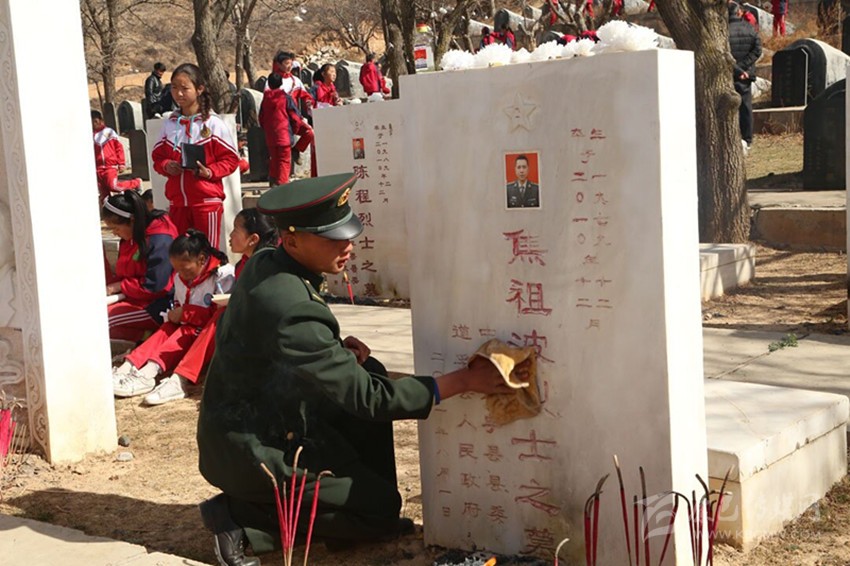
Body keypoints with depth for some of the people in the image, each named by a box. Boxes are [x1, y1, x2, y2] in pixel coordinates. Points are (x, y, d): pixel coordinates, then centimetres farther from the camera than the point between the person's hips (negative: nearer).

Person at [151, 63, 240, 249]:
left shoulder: (213, 124, -5)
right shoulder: (169, 124, 8)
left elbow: (231, 159, -4)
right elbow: (157, 157, 14)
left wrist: (210, 171, -18)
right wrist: (166, 166, -7)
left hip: (207, 200, -4)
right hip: (177, 201, 4)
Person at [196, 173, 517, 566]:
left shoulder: (263, 264, -3)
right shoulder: (292, 308, -31)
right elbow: (366, 398, -25)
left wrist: (337, 349, -3)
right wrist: (463, 380, -22)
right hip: (249, 450, -9)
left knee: (369, 371, 11)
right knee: (383, 507, 0)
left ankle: (370, 513, 18)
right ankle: (241, 516, -1)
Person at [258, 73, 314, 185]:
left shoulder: (265, 99, 5)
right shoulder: (286, 98, -7)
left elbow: (261, 118, 11)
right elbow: (295, 117, -6)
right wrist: (295, 130, 9)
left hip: (270, 137, 5)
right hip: (284, 134, -5)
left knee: (274, 159, 17)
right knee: (284, 160, -1)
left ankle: (273, 182, 22)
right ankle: (281, 183, -7)